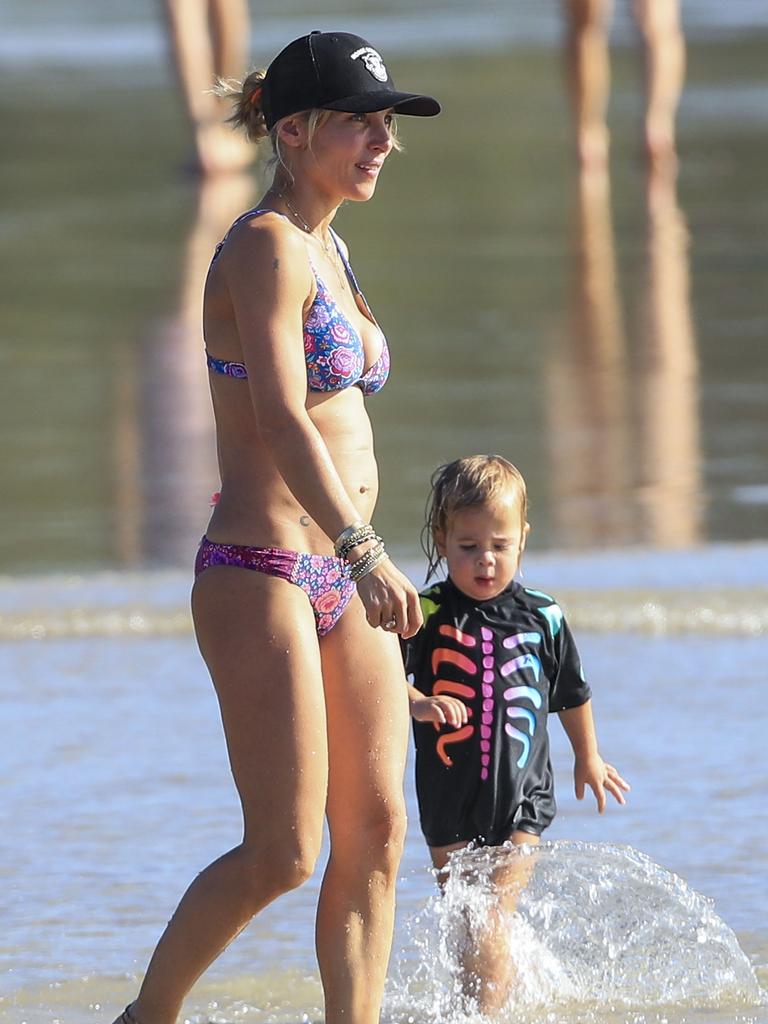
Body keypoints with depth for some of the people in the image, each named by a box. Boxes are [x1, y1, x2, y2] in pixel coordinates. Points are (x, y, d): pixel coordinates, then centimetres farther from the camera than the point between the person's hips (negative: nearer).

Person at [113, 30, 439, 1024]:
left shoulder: (327, 249, 15)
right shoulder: (266, 246, -13)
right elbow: (280, 419, -25)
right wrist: (364, 552, -35)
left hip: (339, 570, 9)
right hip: (260, 574, -9)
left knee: (377, 833, 3)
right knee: (282, 854, -6)